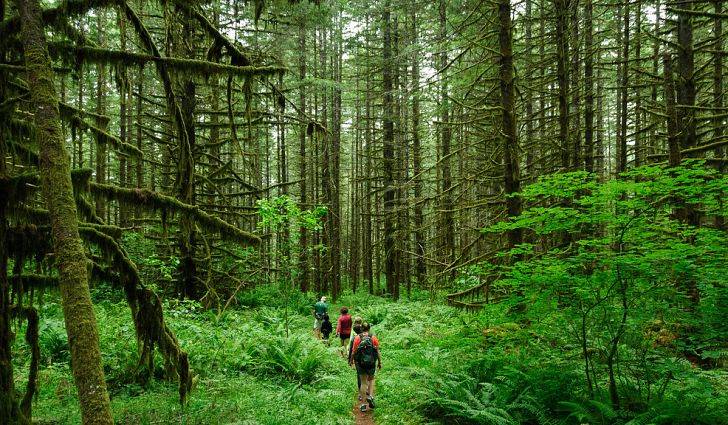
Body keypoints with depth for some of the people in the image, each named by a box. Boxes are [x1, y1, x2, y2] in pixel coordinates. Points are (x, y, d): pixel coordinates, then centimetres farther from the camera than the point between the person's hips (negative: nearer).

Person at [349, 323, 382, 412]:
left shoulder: (357, 338, -5)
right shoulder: (373, 338, -4)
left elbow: (354, 352, -4)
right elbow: (378, 352, -3)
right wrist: (379, 362, 7)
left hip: (360, 363, 0)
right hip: (371, 362, 0)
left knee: (363, 382, 11)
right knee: (371, 379, 23)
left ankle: (363, 404, 11)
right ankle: (370, 396, 1)